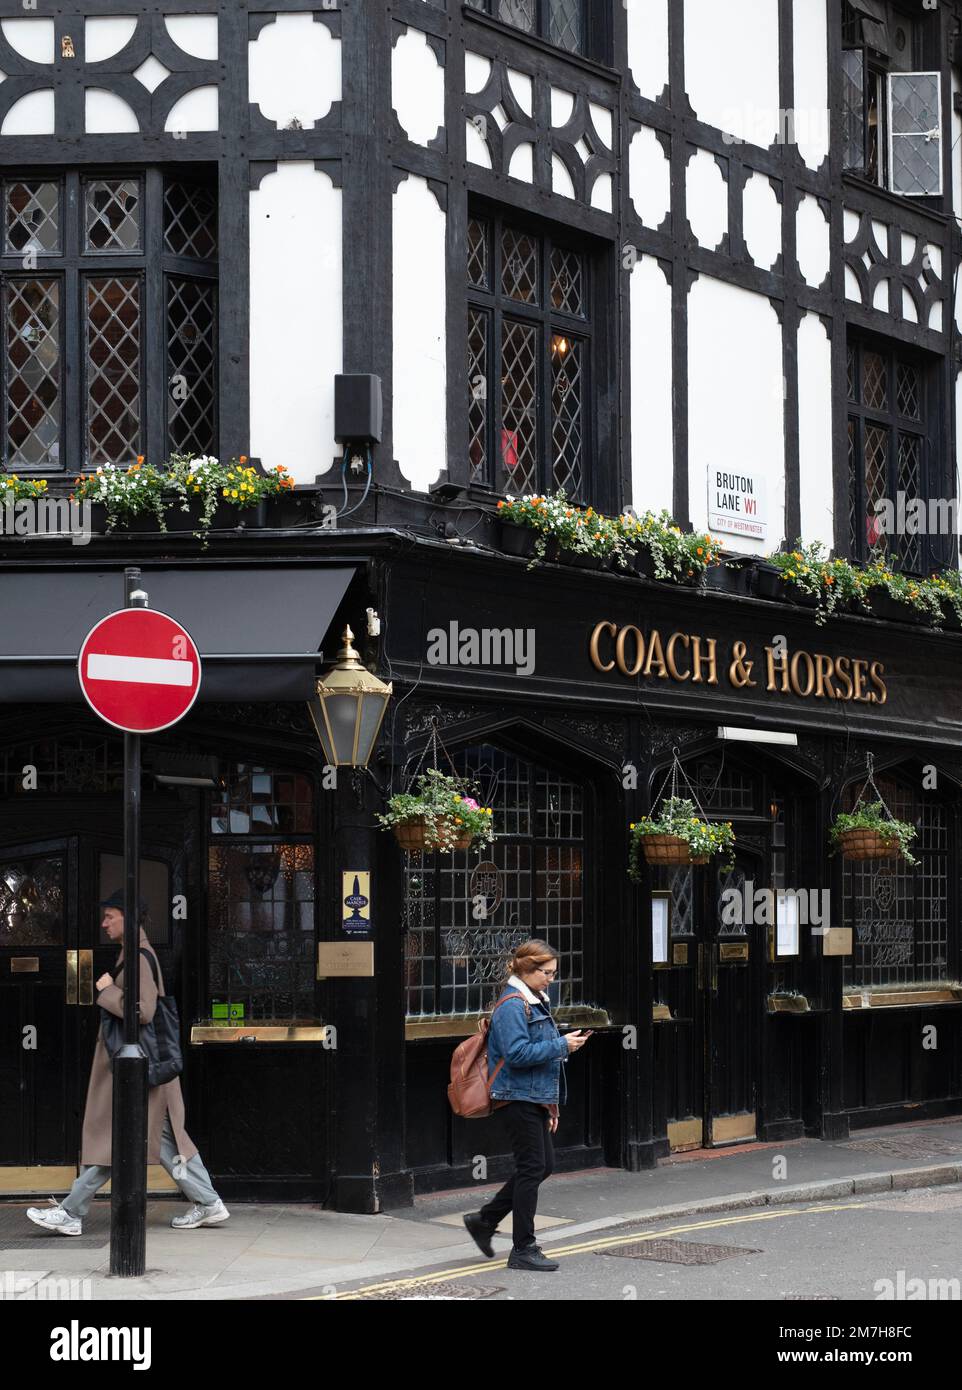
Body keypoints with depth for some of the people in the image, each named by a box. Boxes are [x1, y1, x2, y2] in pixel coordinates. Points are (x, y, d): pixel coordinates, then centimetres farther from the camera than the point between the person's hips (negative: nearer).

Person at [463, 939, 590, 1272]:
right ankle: (523, 1250, 3)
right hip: (518, 1097, -10)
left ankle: (484, 1220, 22)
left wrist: (549, 1107, 20)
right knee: (532, 1167, -5)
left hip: (534, 1097, 10)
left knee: (543, 1165, 12)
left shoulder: (534, 1002, 16)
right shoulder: (513, 1006, -15)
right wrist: (562, 1045, -21)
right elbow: (517, 1053, -24)